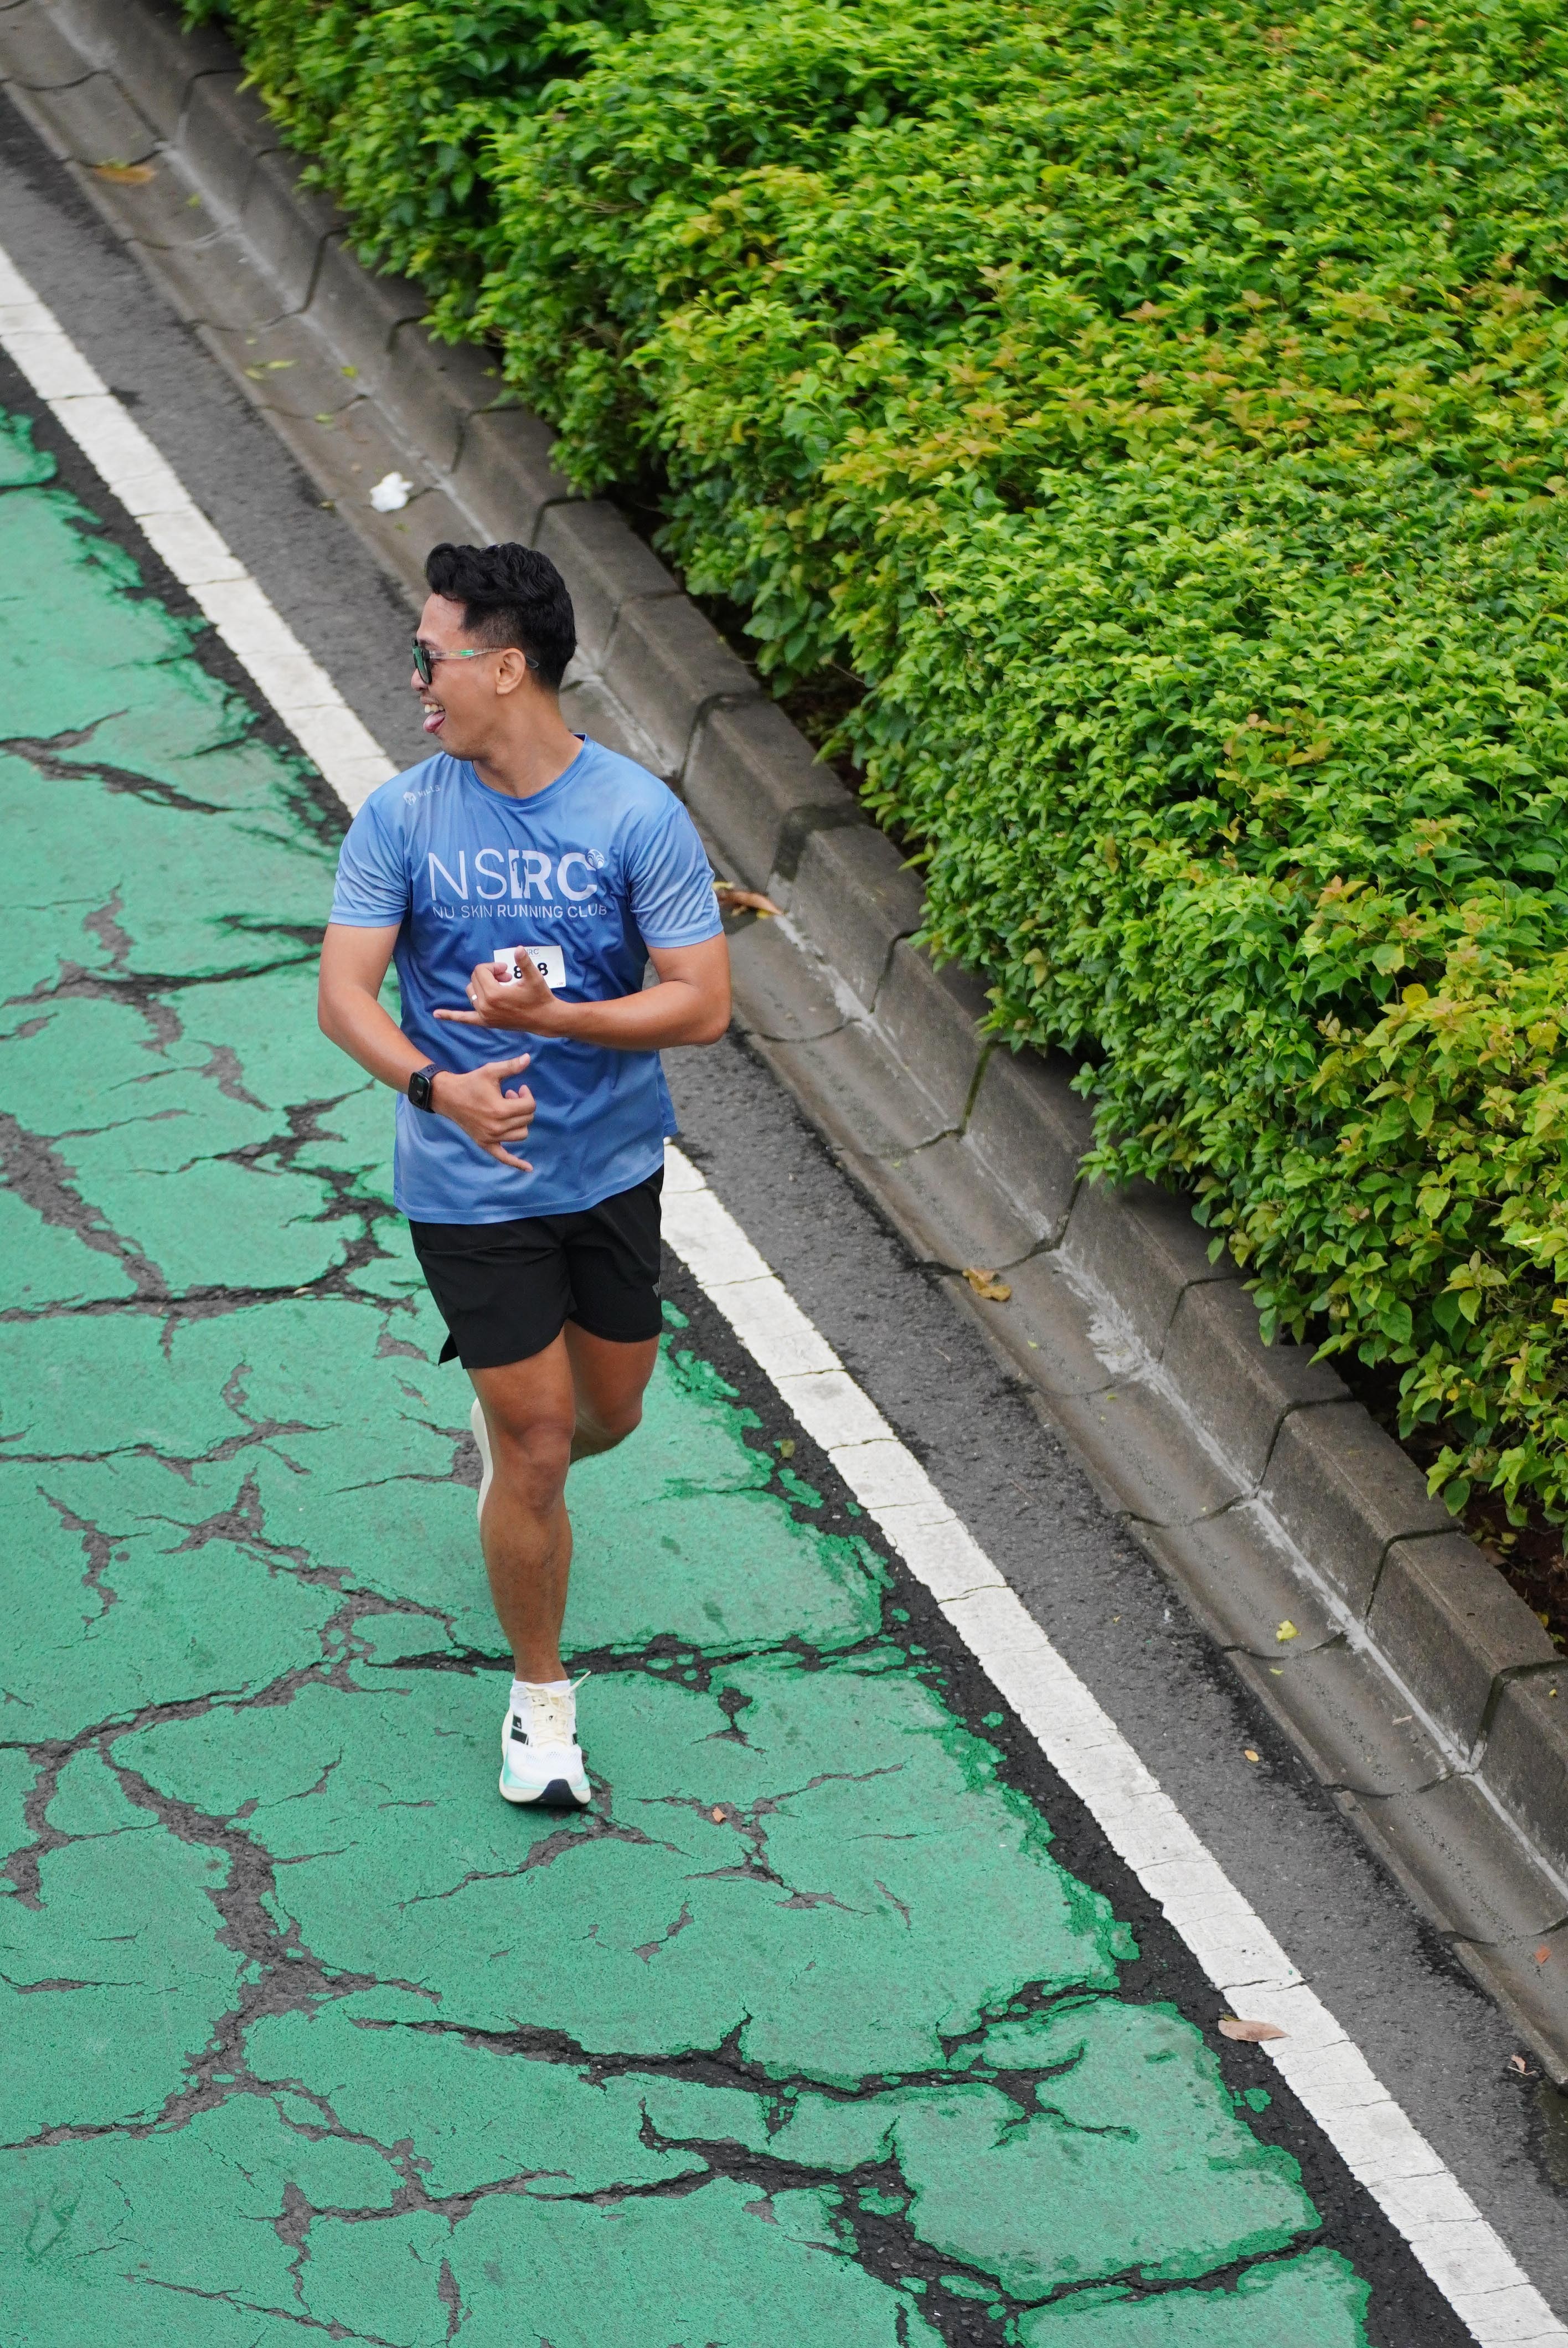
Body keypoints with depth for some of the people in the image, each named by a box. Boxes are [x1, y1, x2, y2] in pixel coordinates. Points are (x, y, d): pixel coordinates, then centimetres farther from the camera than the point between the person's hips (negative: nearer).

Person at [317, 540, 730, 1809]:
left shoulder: (639, 814, -13)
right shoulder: (400, 818, -10)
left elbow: (704, 1002, -14)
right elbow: (344, 992, -11)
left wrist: (554, 1015, -28)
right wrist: (438, 1086, -30)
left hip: (614, 1169, 2)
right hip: (469, 1187, -1)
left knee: (612, 1412, 18)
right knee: (538, 1448, 0)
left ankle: (507, 1431, 55)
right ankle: (541, 1696, 19)